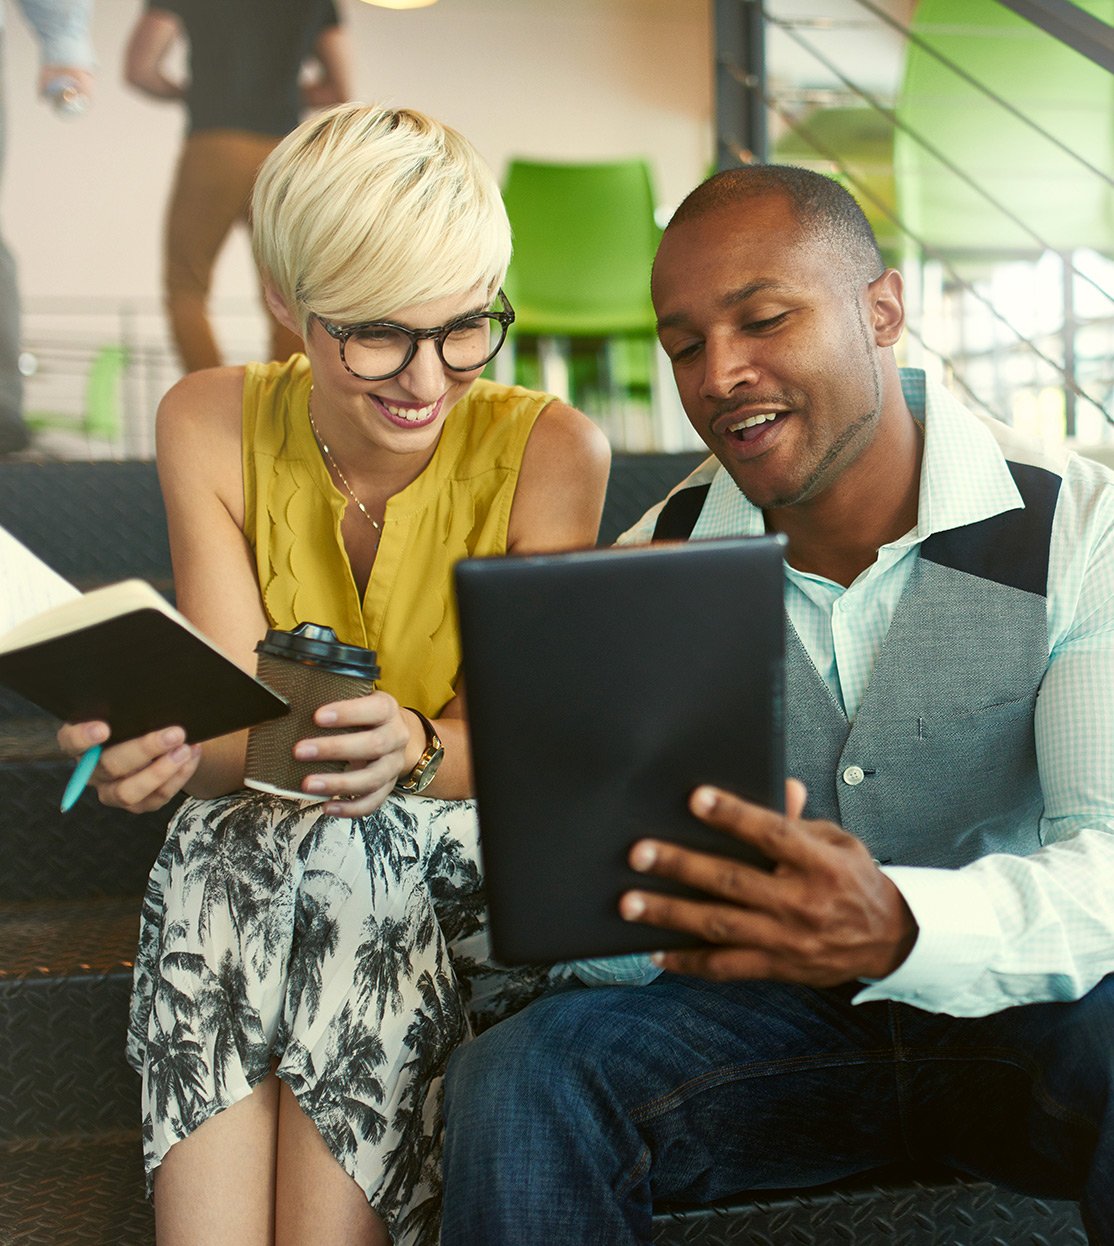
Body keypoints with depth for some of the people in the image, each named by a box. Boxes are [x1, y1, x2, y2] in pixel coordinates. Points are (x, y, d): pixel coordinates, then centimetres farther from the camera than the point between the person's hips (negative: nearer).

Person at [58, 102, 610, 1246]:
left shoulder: (549, 452, -12)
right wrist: (164, 746, -36)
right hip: (259, 844, 2)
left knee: (352, 863, -33)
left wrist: (414, 751, -36)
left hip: (470, 852, -1)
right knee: (222, 860, -31)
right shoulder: (211, 425, -7)